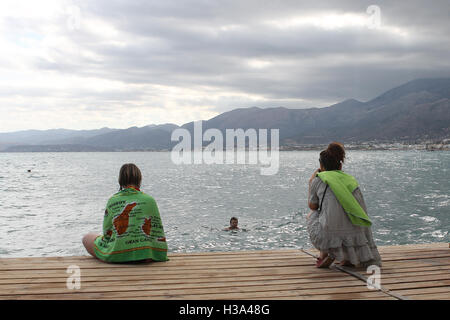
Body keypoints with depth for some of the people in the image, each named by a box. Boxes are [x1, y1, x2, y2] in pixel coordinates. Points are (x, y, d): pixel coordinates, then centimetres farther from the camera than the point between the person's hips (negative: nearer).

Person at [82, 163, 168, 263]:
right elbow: (158, 231, 4)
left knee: (87, 238, 23)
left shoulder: (112, 201, -2)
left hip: (118, 254, -3)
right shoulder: (150, 200, 0)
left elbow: (107, 232, 2)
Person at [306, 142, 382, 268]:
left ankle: (326, 253, 9)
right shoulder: (352, 180, 14)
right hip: (355, 238, 4)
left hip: (330, 237, -4)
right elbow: (363, 215, 15)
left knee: (311, 215, 26)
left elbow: (312, 206, 18)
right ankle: (348, 258, 16)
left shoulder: (319, 179, 3)